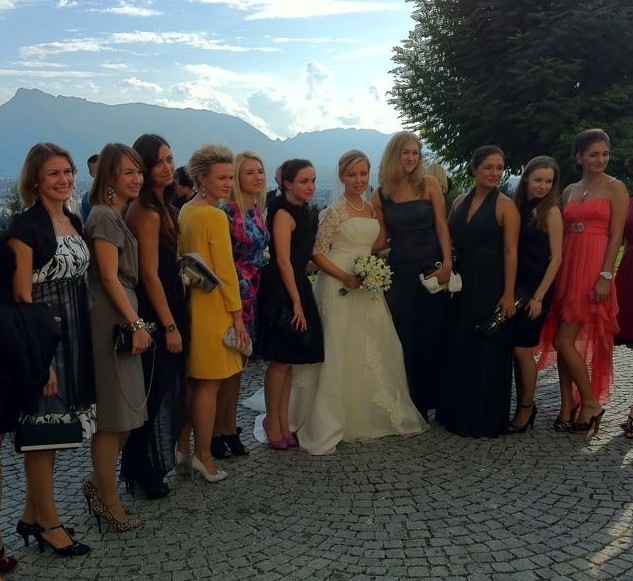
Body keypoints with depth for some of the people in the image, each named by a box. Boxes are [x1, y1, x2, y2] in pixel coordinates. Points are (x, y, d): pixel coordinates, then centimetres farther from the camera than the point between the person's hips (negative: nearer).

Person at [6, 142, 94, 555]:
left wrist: (82, 340, 13)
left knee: (53, 427, 15)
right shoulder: (26, 226, -12)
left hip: (74, 337, 8)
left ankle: (32, 515, 29)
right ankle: (49, 523, 18)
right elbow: (21, 297, -16)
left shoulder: (74, 221, 11)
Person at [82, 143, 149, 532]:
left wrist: (135, 322, 14)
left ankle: (100, 485, 29)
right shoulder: (104, 215, -12)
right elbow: (109, 277, -16)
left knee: (125, 412, 14)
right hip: (112, 321, -9)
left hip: (122, 319, 9)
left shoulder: (117, 215, 16)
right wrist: (136, 324, -16)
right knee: (114, 416, -1)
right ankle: (109, 502, 12)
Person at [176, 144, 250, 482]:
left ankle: (182, 451, 25)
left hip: (190, 301, 9)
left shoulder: (185, 211, 9)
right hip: (212, 307, -9)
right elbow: (225, 269, -16)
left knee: (191, 382, 16)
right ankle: (203, 457, 11)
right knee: (209, 385, 1)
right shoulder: (215, 216, -16)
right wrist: (237, 314, -11)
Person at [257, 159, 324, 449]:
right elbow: (283, 261, -18)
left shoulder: (303, 210, 12)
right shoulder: (284, 213, -14)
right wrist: (296, 302, -18)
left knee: (289, 360, 12)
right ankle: (273, 422, 13)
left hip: (297, 287, 9)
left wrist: (301, 298, 12)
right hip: (281, 292, -9)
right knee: (281, 360, -1)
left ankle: (283, 421, 22)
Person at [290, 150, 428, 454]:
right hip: (339, 288, -7)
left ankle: (370, 415, 28)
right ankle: (329, 423, 5)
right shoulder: (334, 211, -8)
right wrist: (345, 277, -19)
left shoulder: (371, 209, 12)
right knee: (337, 353, -5)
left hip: (367, 288, 7)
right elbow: (317, 252, -11)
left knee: (374, 352, 11)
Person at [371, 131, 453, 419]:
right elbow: (381, 239, 5)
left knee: (432, 335, 5)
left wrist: (447, 263, -12)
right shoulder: (380, 195, 5)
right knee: (403, 338, 4)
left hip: (431, 268, -1)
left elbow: (441, 226, -2)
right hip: (399, 271, 1)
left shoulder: (429, 185, 2)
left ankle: (430, 400, 18)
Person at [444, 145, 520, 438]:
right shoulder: (460, 202, 9)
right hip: (462, 285, 6)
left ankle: (487, 419, 16)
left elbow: (510, 252, -12)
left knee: (488, 350, 2)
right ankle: (460, 414, 26)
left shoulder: (505, 205, -7)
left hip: (491, 286, -5)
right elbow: (449, 242, 12)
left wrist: (508, 295, -17)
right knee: (461, 349, 12)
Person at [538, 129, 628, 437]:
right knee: (562, 340, 6)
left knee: (564, 340, -9)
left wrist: (605, 276, -15)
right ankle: (567, 405, 16)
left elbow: (616, 235, -7)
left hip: (593, 270, -6)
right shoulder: (569, 191, 15)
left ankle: (590, 403, 8)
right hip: (567, 268, 6)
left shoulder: (615, 188, -1)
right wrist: (557, 272, 8)